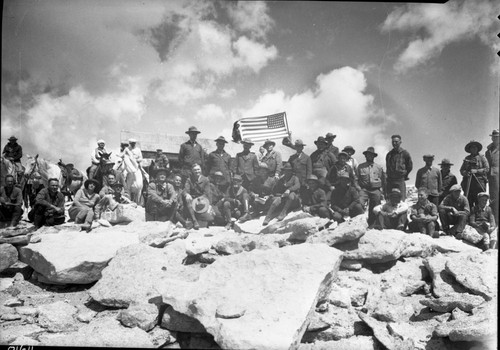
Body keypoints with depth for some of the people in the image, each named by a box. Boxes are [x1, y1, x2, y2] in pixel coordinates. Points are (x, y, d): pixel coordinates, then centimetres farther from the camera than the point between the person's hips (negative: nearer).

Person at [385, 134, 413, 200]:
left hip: (400, 180, -4)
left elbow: (410, 166, 6)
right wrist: (388, 176, 13)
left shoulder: (404, 153, -2)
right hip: (390, 180, 4)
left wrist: (405, 176, 7)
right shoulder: (389, 154, 11)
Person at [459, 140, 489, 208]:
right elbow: (461, 170, 14)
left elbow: (487, 169, 0)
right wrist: (465, 173, -8)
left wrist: (476, 171, -13)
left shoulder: (482, 157, 8)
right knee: (468, 201, 1)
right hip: (468, 182, 3)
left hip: (479, 181, -3)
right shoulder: (467, 158, 16)